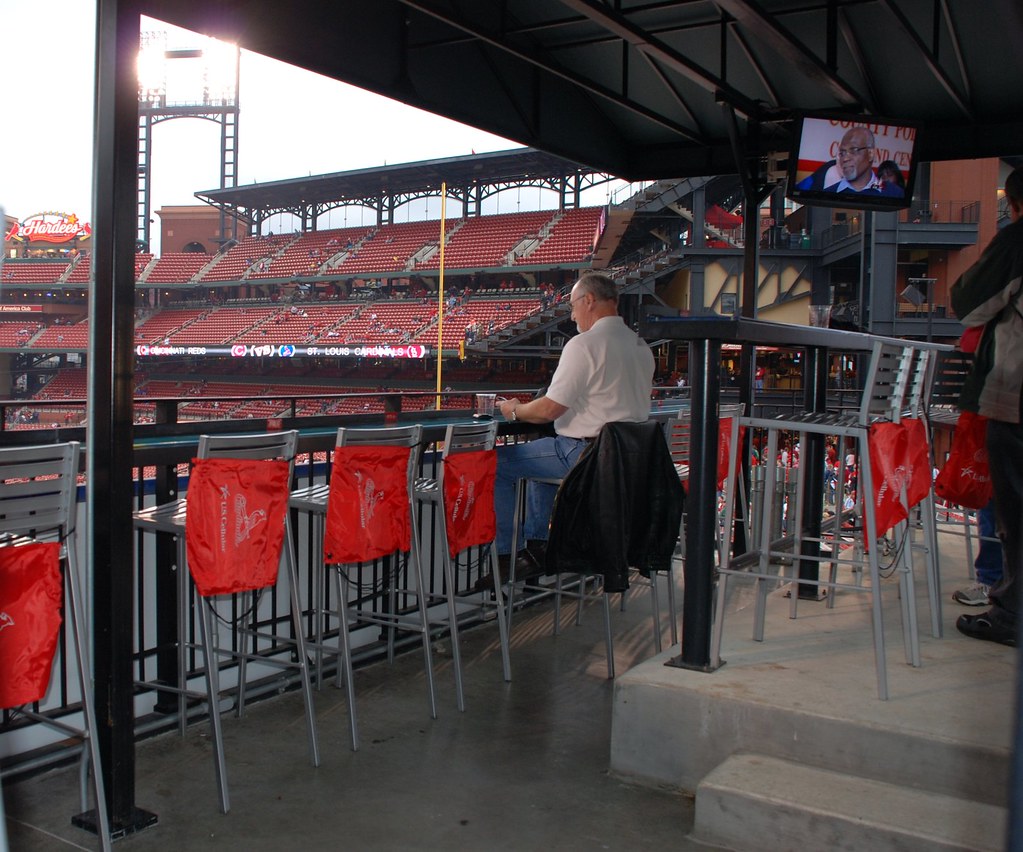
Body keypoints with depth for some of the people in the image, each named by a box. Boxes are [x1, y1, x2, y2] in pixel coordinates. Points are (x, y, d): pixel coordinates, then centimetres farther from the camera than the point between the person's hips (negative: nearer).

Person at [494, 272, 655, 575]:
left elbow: (549, 410, -19)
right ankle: (535, 547, 35)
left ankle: (503, 556, 5)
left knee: (498, 463, 1)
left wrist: (514, 410, 2)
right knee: (544, 449, 33)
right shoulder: (641, 345, 9)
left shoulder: (584, 344, -17)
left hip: (584, 453, -9)